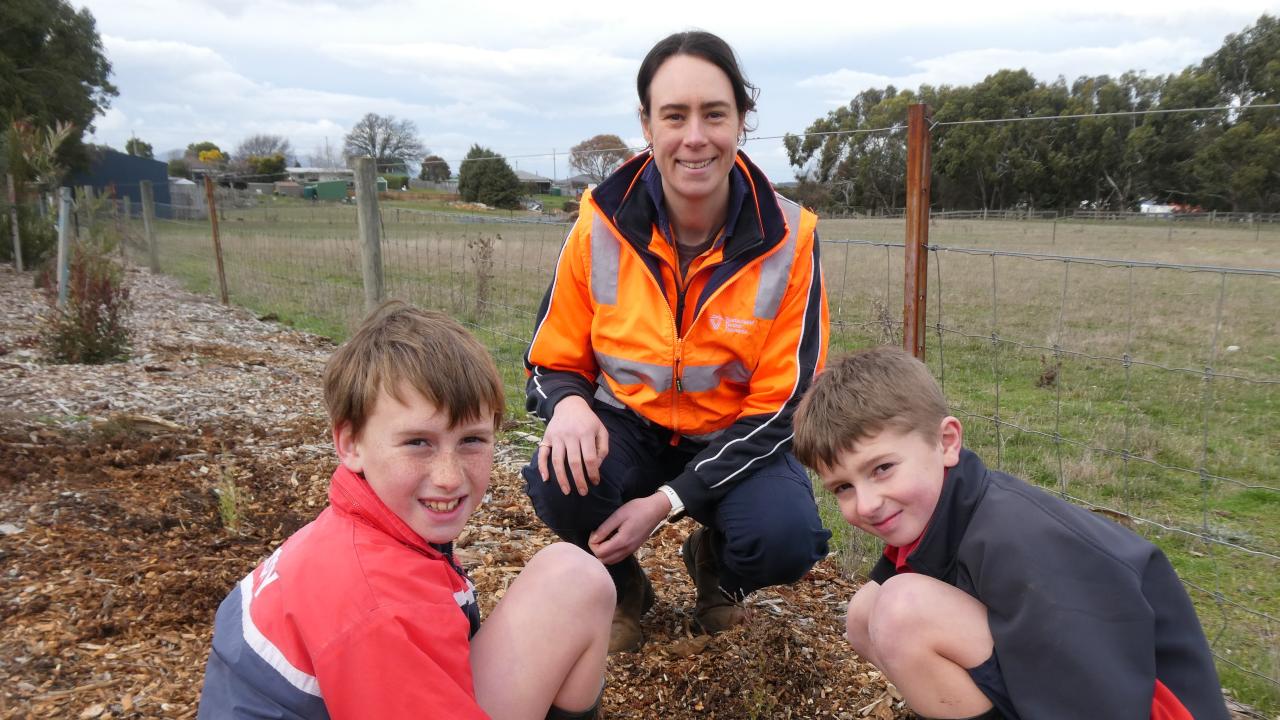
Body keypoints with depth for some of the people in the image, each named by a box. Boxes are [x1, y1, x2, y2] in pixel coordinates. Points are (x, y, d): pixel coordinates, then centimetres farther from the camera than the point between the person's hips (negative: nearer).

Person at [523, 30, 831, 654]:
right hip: (630, 429, 1)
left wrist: (669, 500, -24)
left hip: (737, 443, 0)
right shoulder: (601, 226, -13)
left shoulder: (787, 239, -16)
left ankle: (712, 562, 11)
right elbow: (553, 362, -1)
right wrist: (569, 404, -28)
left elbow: (781, 404, -15)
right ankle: (621, 590, 5)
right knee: (558, 481, -31)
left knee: (787, 542, -30)